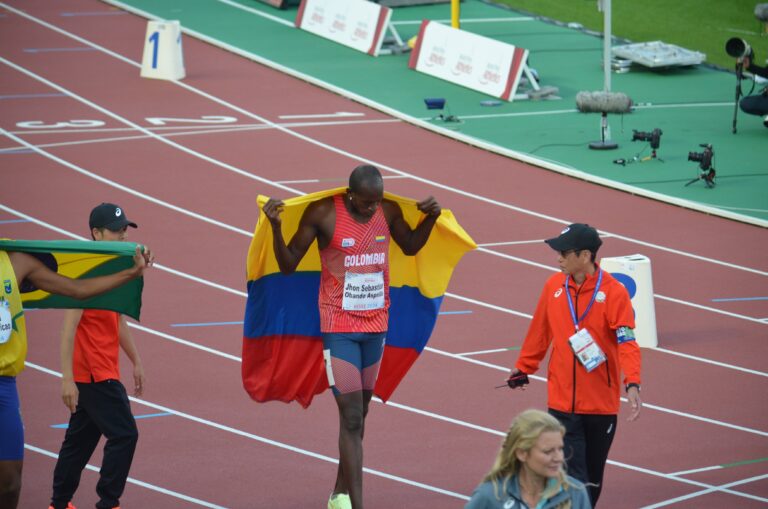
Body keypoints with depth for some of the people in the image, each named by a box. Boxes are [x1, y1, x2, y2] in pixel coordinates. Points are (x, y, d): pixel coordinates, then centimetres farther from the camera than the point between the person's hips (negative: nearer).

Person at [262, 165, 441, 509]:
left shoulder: (389, 211, -1)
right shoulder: (322, 213, -14)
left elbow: (410, 246, 20)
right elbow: (288, 265, -8)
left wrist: (430, 219, 3)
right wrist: (276, 227, -23)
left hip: (375, 324, 5)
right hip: (339, 327, -5)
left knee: (360, 414, 13)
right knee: (351, 416, -12)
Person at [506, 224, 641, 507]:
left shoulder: (613, 292, -10)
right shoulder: (554, 286, 1)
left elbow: (626, 342, -16)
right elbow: (539, 333, 14)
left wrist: (632, 384, -30)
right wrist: (523, 369, 22)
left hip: (601, 404, -1)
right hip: (562, 403, 1)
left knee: (593, 479, 13)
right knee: (572, 480, -7)